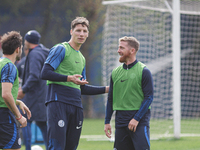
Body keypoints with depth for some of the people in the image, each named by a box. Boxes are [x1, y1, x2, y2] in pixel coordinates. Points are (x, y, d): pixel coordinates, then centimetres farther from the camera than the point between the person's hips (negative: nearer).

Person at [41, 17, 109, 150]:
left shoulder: (81, 58, 24)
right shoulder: (61, 49, 0)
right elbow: (45, 73, -11)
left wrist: (107, 89, 25)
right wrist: (69, 78, -20)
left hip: (76, 105, 8)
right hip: (58, 102, -8)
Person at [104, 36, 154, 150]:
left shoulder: (143, 71, -3)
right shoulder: (115, 72, 12)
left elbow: (149, 97, -7)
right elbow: (110, 99, 18)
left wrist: (136, 118, -14)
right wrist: (107, 122, 13)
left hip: (140, 121, -5)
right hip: (120, 121, 5)